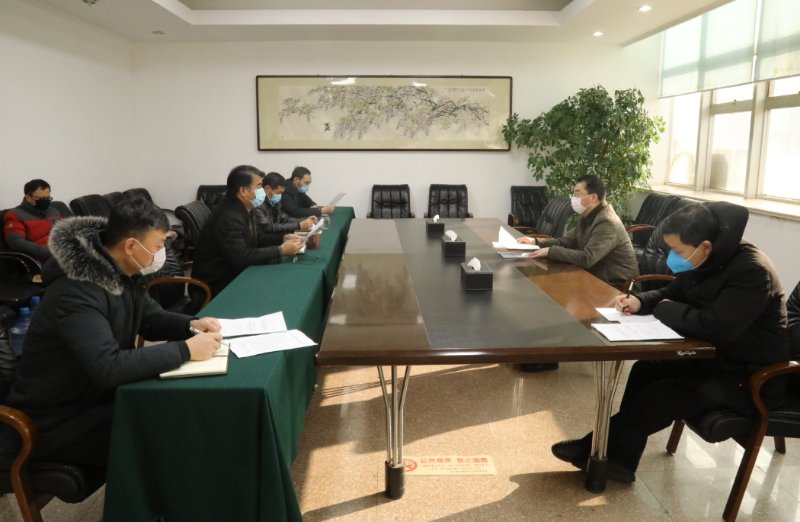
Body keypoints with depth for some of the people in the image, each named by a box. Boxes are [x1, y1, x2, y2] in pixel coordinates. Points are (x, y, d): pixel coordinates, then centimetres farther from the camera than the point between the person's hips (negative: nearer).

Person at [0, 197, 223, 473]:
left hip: (98, 396, 9)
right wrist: (185, 350, -36)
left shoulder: (123, 274, -2)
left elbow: (151, 318, 10)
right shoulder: (76, 292, -31)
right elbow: (108, 368, -42)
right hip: (55, 422, -8)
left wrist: (191, 325, -10)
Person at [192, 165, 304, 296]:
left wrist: (283, 239, -2)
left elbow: (256, 238, 15)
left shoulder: (243, 209, 3)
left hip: (234, 272, 9)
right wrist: (281, 250, -26)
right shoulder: (228, 217, -26)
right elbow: (240, 257, -31)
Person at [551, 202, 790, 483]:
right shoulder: (707, 261, -1)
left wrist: (666, 310, -20)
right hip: (715, 355, 9)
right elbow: (673, 293, 12)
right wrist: (641, 301, -10)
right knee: (645, 370, -4)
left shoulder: (751, 271, -28)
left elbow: (715, 326, -37)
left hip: (750, 376, -9)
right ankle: (618, 459, 1)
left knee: (659, 397, -19)